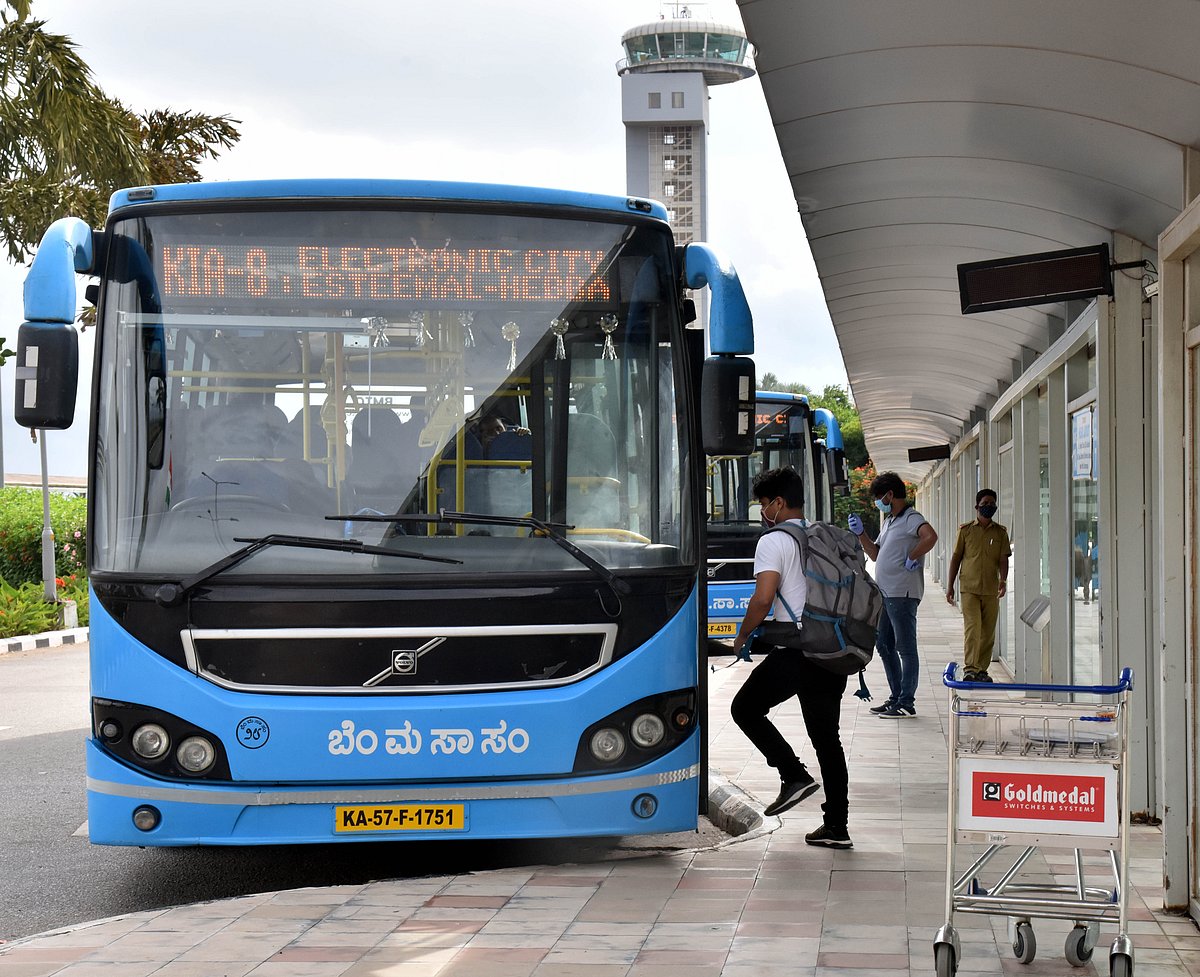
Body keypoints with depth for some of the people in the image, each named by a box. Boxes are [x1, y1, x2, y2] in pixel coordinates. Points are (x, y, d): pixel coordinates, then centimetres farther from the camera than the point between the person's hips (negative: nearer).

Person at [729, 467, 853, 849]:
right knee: (826, 735, 10)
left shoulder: (773, 542, -7)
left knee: (745, 708, 10)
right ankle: (837, 826, 8)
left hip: (795, 653, -7)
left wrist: (742, 638, 0)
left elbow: (763, 599, -16)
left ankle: (794, 775, -3)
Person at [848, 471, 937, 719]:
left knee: (906, 649, -5)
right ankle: (896, 697, 23)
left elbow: (930, 537, -31)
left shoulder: (911, 519, -11)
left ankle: (906, 703, -2)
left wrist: (912, 559, -22)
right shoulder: (888, 521, 19)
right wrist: (860, 534, 13)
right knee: (884, 646, 15)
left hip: (902, 594, -10)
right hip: (885, 594, 10)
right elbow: (875, 553, 25)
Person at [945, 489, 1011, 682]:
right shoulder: (965, 530, 4)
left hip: (991, 589, 2)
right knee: (972, 628, -14)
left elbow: (1003, 559, 2)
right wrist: (950, 586, 5)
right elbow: (956, 558, 8)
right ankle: (969, 669, -17)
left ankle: (982, 670, 15)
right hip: (969, 588, -2)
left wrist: (1003, 580, -17)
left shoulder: (1000, 532, 8)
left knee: (988, 632, 5)